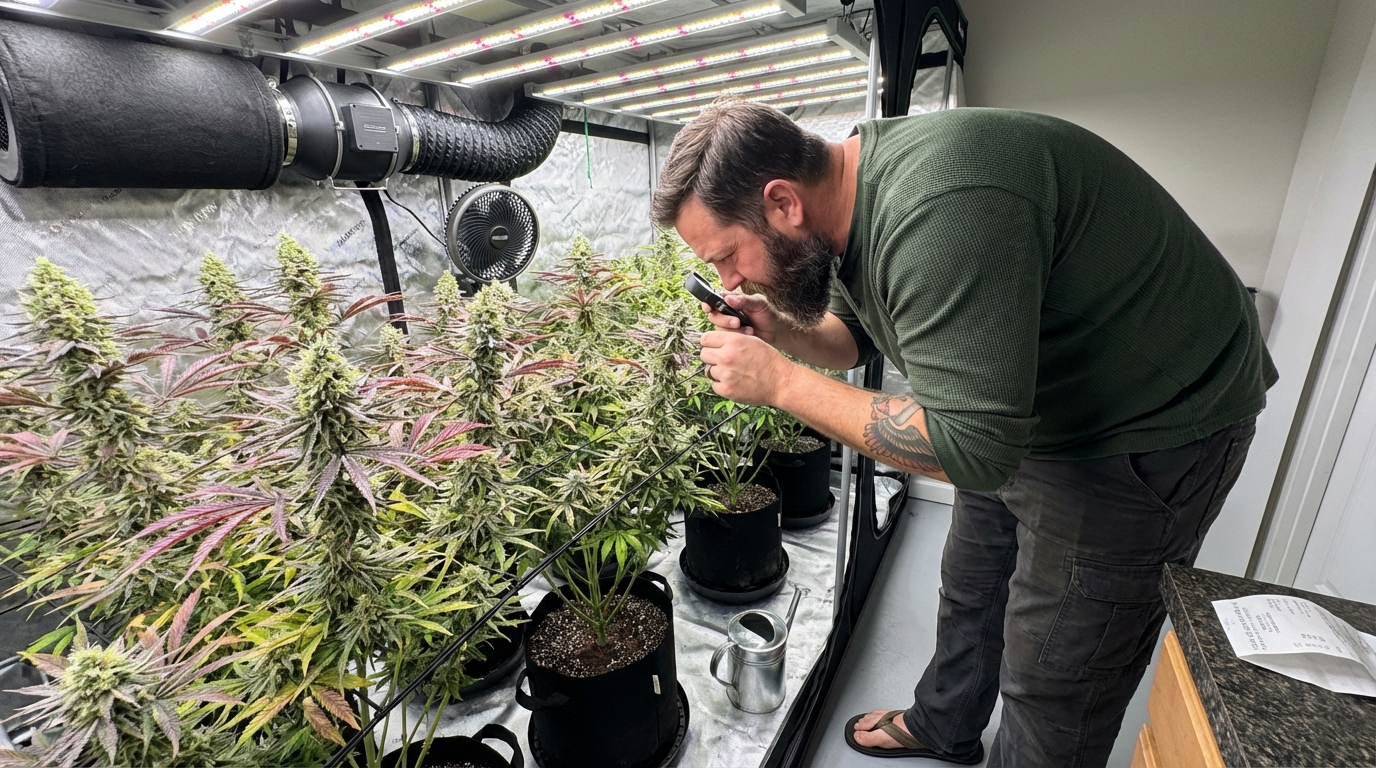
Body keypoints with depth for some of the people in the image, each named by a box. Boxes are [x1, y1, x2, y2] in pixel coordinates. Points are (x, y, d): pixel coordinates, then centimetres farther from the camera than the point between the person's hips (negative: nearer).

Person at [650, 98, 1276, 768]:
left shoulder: (938, 208, -37)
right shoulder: (851, 199, -6)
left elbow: (969, 449, -36)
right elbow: (856, 337, 7)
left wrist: (780, 381, -31)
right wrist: (781, 333, -13)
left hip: (1151, 426, -8)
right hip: (1014, 413, 9)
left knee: (1053, 690, 4)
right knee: (968, 593, 23)